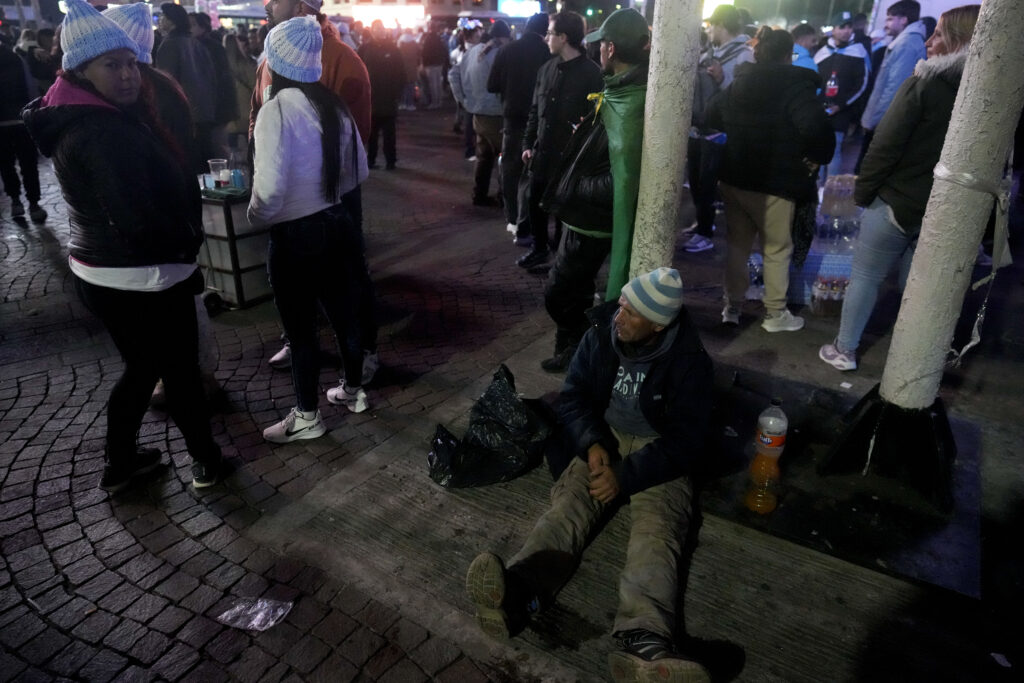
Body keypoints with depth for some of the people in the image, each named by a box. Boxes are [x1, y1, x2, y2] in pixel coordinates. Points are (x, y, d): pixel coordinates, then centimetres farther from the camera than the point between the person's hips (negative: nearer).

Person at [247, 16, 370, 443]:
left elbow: (270, 188, -25)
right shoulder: (333, 106, 3)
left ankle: (306, 417, 24)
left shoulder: (277, 109, -17)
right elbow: (358, 170, 12)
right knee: (343, 313, 19)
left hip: (295, 237, -7)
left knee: (300, 328, 8)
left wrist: (257, 215, -5)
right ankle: (352, 391, 38)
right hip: (338, 226, 7)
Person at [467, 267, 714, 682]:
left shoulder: (689, 361, -13)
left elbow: (686, 440, -15)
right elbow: (573, 398, 2)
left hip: (659, 452, -2)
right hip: (604, 441, 3)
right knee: (567, 505, -27)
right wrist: (592, 444, -17)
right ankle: (515, 594, -55)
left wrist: (627, 475, -24)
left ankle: (644, 643, -57)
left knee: (656, 530, -32)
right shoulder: (601, 336, -3)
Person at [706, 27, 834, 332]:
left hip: (733, 177, 6)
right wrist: (818, 157, -12)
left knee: (737, 242, 15)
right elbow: (816, 126, -29)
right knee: (777, 248, 8)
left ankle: (732, 306, 20)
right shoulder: (795, 85, -14)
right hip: (773, 181, -6)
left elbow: (712, 115, 22)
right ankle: (775, 314, 15)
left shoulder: (739, 83, 7)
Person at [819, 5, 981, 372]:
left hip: (896, 201, -5)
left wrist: (862, 191, -5)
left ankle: (844, 350, 17)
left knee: (864, 276, 9)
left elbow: (885, 146, -16)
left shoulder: (923, 84, -13)